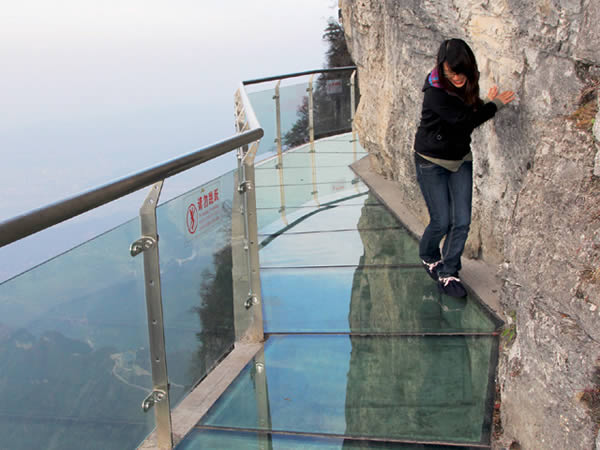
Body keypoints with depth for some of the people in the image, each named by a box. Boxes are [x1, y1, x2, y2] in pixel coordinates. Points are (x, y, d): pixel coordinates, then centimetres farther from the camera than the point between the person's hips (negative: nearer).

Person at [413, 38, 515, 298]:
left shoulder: (467, 84, -5)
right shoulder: (436, 93, -26)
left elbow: (472, 116, 5)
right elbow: (465, 120, -29)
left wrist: (488, 103, -13)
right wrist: (495, 104, -18)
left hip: (461, 160, 6)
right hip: (432, 162, -6)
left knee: (462, 221, 1)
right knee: (441, 222, 0)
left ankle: (448, 273, 17)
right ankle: (428, 257, 32)